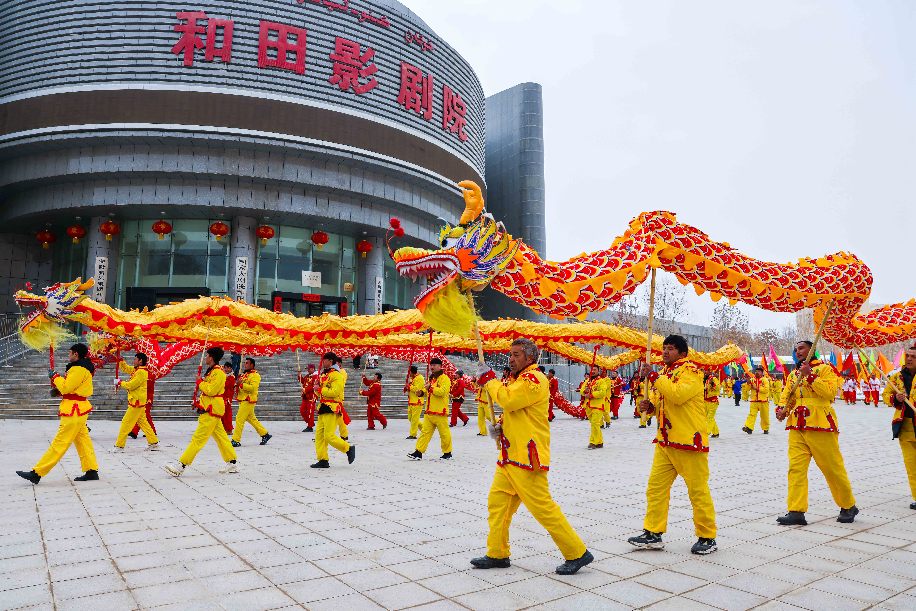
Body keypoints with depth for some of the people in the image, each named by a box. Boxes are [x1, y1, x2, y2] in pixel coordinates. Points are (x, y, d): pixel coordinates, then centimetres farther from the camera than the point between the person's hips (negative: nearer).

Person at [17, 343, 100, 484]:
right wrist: (58, 389, 7)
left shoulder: (79, 369, -16)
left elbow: (66, 387, -18)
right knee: (83, 441, 9)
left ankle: (37, 473, -5)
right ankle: (91, 471, 10)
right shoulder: (83, 367, 17)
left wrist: (55, 376, -4)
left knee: (59, 443, -7)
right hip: (78, 409, 11)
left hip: (74, 411, -11)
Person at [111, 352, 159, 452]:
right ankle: (153, 443, 16)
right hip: (137, 402, 10)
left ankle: (119, 446, 3)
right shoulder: (136, 369, 12)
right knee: (143, 422, 13)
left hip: (137, 402, -10)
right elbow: (125, 368, 25)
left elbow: (131, 385, -20)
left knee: (126, 423, -4)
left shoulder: (141, 372, -18)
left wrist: (120, 383, -6)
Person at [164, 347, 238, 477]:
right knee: (221, 436, 12)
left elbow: (211, 390, -24)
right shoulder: (212, 371, 17)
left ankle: (181, 466, -10)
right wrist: (200, 402, 13)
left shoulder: (218, 372, -15)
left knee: (198, 438, -10)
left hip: (212, 411, -11)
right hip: (209, 410, 11)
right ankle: (232, 463, 18)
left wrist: (200, 383, -9)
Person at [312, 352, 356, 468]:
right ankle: (323, 460, 9)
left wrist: (320, 389, -13)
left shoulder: (336, 375, -10)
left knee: (329, 436, -13)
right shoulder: (325, 374, 21)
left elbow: (335, 392, -21)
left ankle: (349, 449, 3)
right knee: (319, 435, 4)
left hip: (332, 408, -9)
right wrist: (318, 387, 7)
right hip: (323, 408, 9)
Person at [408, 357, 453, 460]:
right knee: (425, 431, 4)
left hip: (440, 412, -8)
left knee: (444, 433, 2)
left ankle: (447, 452, 16)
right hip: (429, 412, 8)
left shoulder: (444, 378, -8)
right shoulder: (432, 378, 19)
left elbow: (442, 391, -23)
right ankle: (419, 452, 4)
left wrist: (430, 387, -17)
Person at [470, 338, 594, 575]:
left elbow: (508, 400, -26)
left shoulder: (534, 379, -14)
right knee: (497, 503, 12)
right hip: (509, 457, 10)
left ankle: (577, 553, 8)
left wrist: (488, 378, -12)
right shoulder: (518, 379, 18)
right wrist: (501, 426, 7)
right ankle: (497, 554, 24)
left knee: (542, 507, -6)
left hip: (526, 457, -10)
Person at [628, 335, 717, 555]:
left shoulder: (690, 370, -10)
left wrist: (653, 377, -22)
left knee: (698, 491, 2)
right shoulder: (665, 372, 15)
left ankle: (707, 537, 17)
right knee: (656, 486, 7)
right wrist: (650, 406, 3)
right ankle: (653, 533, 15)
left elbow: (678, 394, -28)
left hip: (688, 441, -8)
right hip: (665, 440, 8)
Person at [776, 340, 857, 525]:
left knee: (833, 468, 4)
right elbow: (786, 396, 17)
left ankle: (849, 507, 25)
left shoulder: (825, 369, 0)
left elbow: (830, 392, -15)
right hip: (797, 428, 5)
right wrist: (782, 410, -2)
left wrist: (810, 375, -18)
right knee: (796, 468, -3)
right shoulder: (793, 374, 18)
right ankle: (796, 511, -2)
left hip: (820, 427, -5)